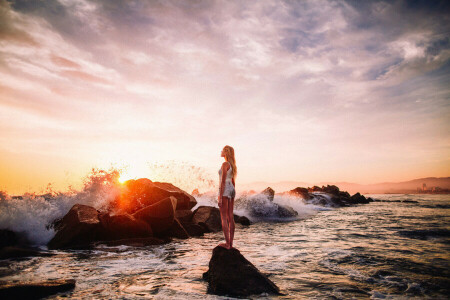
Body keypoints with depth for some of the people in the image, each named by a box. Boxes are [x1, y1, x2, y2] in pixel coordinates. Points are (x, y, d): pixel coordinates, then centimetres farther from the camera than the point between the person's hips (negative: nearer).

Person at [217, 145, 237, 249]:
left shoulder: (225, 164, -13)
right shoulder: (232, 165, 15)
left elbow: (223, 181, -18)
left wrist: (220, 197, -18)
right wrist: (232, 196, 23)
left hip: (225, 190, -9)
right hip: (232, 190, 9)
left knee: (223, 218, -4)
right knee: (230, 217, 8)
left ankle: (227, 243, -3)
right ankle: (231, 243, 11)